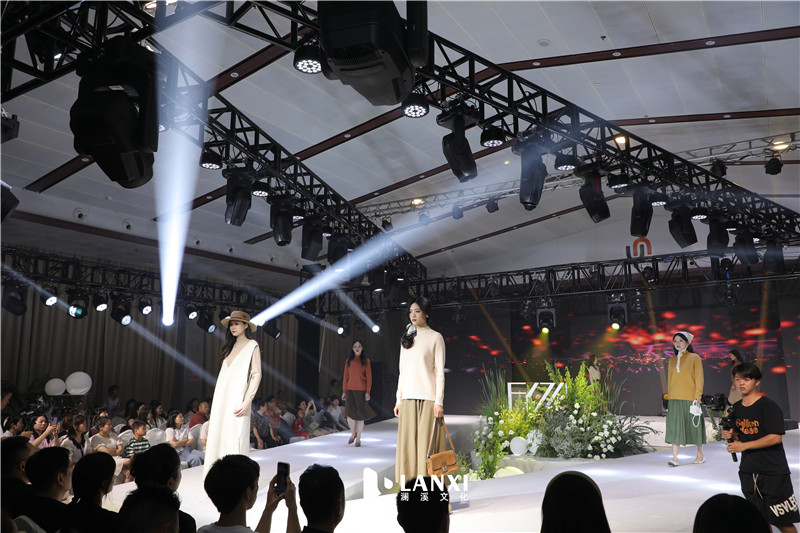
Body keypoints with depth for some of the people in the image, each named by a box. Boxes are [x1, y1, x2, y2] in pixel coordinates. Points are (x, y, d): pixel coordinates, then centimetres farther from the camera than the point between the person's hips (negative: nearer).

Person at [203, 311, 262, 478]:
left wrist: (247, 401, -16)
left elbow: (257, 374, -7)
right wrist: (217, 399, 12)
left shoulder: (252, 345, -1)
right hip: (221, 398, 7)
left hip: (237, 399, -7)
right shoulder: (231, 346, 18)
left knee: (235, 437, -9)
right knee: (218, 435, 3)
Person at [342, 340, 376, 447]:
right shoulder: (349, 360, 10)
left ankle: (358, 439, 12)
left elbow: (369, 377, 1)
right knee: (349, 414, -5)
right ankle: (353, 433, 21)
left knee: (360, 414, 0)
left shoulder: (366, 361, 4)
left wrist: (368, 392, -6)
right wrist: (344, 391, 6)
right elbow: (345, 377, 11)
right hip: (350, 389, 2)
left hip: (361, 390, -2)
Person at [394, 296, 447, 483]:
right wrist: (399, 399, 11)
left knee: (427, 444, -5)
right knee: (408, 443, 4)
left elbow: (439, 371, -5)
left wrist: (439, 401, -11)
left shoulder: (435, 337, 0)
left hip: (428, 398, -5)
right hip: (408, 398, 5)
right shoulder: (406, 338, 15)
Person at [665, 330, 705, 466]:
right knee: (674, 427, -4)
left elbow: (699, 378, -4)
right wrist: (668, 396, 12)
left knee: (694, 425, 7)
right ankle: (675, 458, -6)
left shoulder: (694, 358, 0)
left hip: (690, 398, -4)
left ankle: (700, 455, 24)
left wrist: (697, 396, -11)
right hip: (674, 399, 4)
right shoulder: (672, 360, 14)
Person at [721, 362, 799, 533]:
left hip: (773, 472, -6)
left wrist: (743, 446, -19)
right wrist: (731, 434, -4)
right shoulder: (737, 407, 8)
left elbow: (775, 437, -19)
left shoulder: (768, 406, -13)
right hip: (748, 471, 6)